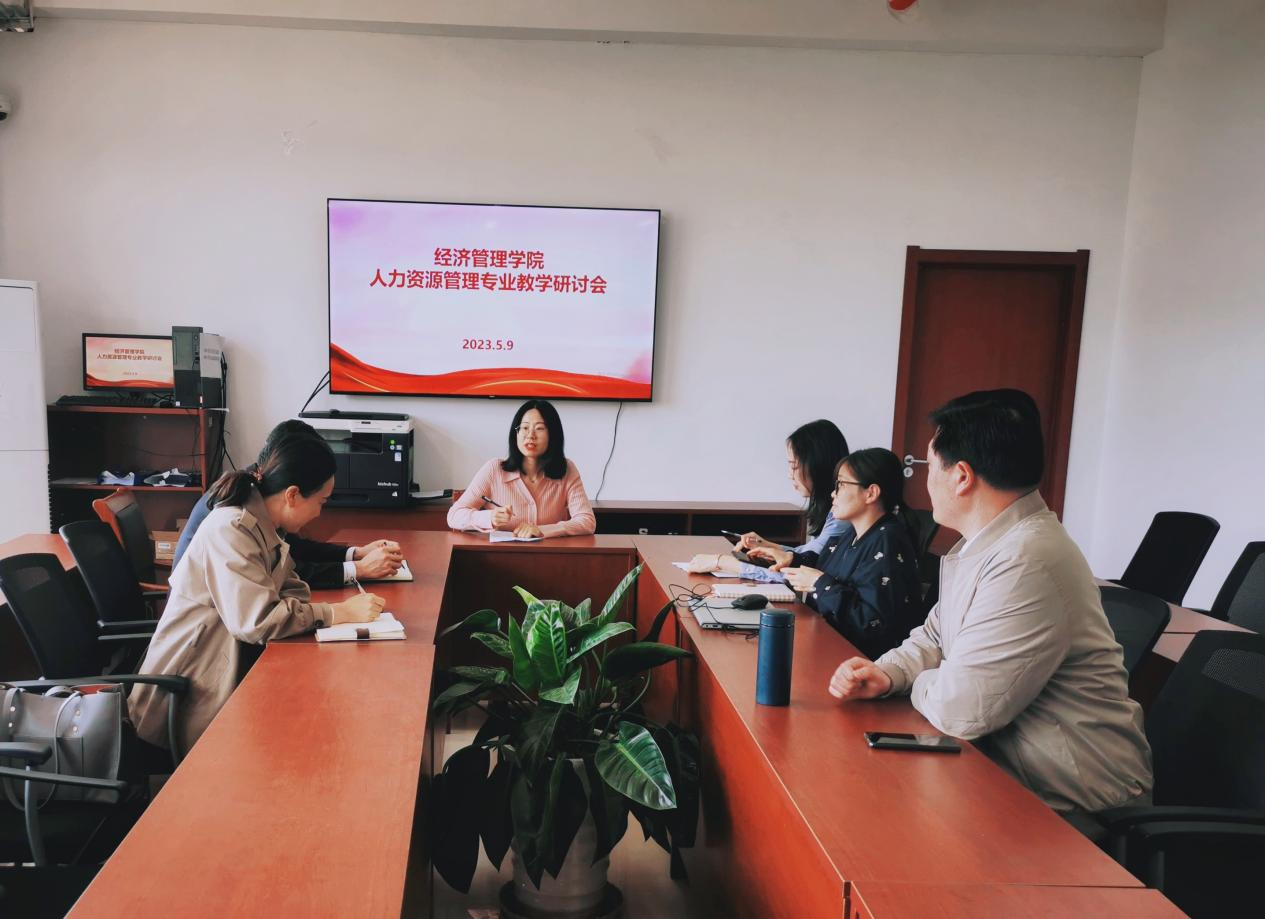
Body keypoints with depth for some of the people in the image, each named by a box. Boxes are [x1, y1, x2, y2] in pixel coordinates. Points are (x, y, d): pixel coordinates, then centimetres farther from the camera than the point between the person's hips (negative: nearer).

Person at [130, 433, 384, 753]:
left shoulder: (261, 527, 6)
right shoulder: (230, 530, -23)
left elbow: (290, 589, 2)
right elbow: (258, 620, -28)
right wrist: (340, 613, -23)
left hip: (236, 664, 8)